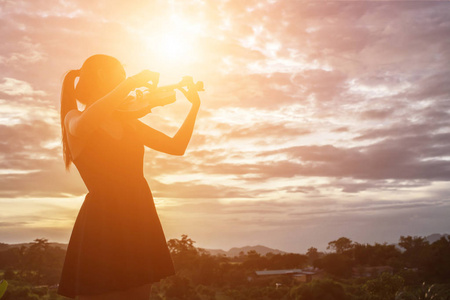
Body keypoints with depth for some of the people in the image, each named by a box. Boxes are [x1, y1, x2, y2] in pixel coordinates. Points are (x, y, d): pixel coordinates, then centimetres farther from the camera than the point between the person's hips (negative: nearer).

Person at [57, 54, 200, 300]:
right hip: (102, 223, -5)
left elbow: (176, 146, 17)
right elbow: (82, 126, -23)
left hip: (140, 222, 6)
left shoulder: (129, 124, 19)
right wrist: (133, 82, -19)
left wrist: (195, 106, 9)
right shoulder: (73, 118, 3)